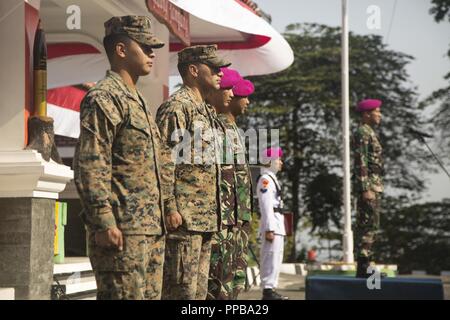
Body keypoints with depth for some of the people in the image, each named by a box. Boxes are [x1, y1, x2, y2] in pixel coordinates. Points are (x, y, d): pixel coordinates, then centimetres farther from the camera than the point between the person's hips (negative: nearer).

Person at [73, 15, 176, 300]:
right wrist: (104, 223, -22)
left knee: (151, 295, 10)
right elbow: (90, 167, -17)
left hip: (152, 231, 10)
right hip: (123, 232, -10)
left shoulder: (139, 102, 22)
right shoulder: (103, 98, -9)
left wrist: (166, 210, 23)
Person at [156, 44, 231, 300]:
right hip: (184, 219, -10)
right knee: (181, 291, -8)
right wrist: (171, 209, -22)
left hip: (205, 220, 10)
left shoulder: (206, 110, 21)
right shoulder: (177, 107, -9)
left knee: (199, 291, 11)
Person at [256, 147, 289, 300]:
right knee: (271, 258, -10)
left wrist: (277, 227, 18)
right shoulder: (265, 179, -12)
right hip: (271, 225, -10)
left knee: (275, 258, 12)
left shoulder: (272, 179, 19)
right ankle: (268, 290, -8)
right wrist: (269, 229, -23)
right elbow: (266, 206, -19)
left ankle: (271, 289, 16)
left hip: (277, 224, 10)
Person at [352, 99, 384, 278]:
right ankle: (362, 268, -10)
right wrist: (366, 189, -23)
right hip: (368, 184, -10)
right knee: (368, 224, -11)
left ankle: (364, 268, 10)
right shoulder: (362, 133, -12)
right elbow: (360, 163, -19)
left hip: (372, 185, 11)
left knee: (368, 225, 9)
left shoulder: (368, 133, 21)